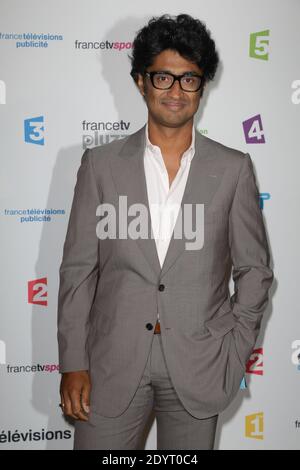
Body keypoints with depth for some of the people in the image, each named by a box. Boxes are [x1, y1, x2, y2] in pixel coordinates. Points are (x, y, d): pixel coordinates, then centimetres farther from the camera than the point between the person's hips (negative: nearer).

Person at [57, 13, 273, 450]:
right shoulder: (101, 164, 0)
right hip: (113, 365, 0)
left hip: (198, 369, 0)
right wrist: (73, 364, -2)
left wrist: (235, 353, -1)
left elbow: (254, 269, 5)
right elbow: (78, 269, 1)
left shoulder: (233, 168, 0)